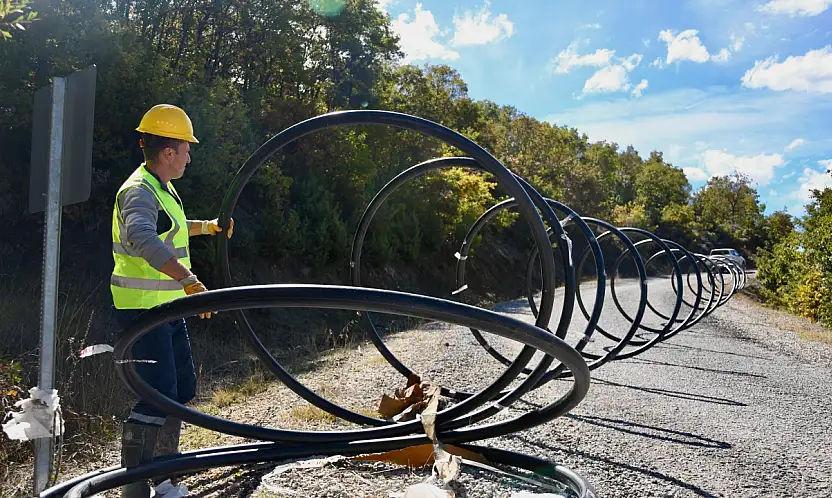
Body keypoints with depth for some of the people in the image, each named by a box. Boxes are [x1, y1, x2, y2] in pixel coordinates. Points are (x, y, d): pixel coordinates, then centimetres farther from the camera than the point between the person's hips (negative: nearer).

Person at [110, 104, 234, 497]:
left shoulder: (162, 189, 14)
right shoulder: (139, 191, -19)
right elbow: (142, 237, -42)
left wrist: (208, 227, 35)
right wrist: (190, 280, -49)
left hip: (167, 306, 10)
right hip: (142, 309, -10)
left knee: (183, 387, 17)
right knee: (159, 395, -11)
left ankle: (165, 458, 34)